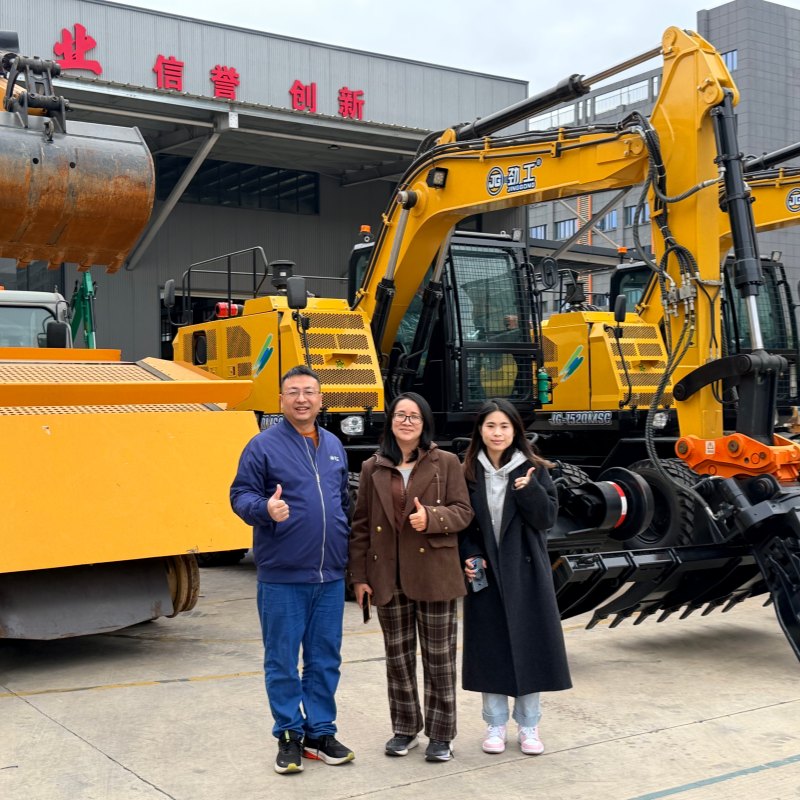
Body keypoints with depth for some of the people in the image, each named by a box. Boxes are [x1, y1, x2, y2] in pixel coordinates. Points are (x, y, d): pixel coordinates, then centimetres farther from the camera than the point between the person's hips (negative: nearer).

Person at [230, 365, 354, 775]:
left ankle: (320, 732, 24)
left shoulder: (333, 446, 12)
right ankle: (289, 735, 18)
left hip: (330, 575, 5)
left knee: (326, 659, 11)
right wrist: (265, 509, -26)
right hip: (282, 576, -5)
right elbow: (240, 495, -6)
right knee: (282, 660, 4)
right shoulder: (263, 445, -5)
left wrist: (349, 547, 15)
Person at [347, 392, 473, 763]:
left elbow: (463, 512, -2)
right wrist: (359, 576, 3)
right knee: (398, 655, 12)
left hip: (434, 574, -2)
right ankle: (405, 728, 28)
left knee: (439, 656, 5)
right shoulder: (372, 469, 4)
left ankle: (441, 735, 18)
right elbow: (361, 525, 6)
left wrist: (431, 518, -21)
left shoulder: (446, 463, -1)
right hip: (389, 577, 2)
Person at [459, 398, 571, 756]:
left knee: (528, 644, 4)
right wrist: (469, 557, -10)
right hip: (485, 572, 1)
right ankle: (495, 724, 20)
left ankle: (528, 726, 19)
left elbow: (547, 517, -7)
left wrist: (529, 489, -22)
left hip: (526, 571, 0)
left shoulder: (533, 470, -1)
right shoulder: (468, 472, 1)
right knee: (489, 647, 6)